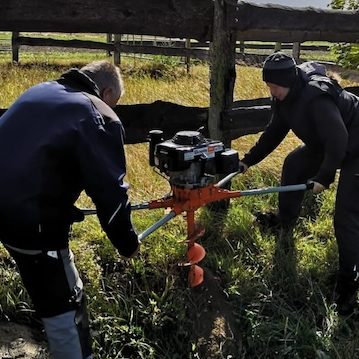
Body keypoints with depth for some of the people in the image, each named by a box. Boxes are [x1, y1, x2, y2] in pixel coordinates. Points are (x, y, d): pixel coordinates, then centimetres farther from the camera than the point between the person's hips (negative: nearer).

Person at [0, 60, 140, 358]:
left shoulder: (38, 92, 17)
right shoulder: (100, 118, -6)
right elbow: (109, 190, -8)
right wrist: (127, 242, 6)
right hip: (32, 220, -8)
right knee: (65, 306, 8)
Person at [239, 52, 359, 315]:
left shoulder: (316, 96, -34)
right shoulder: (285, 98, -4)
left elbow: (338, 139, -37)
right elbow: (274, 133, 6)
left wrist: (324, 177, -39)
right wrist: (249, 160, 5)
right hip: (327, 144, 10)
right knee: (294, 165, 18)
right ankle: (286, 219, 39)